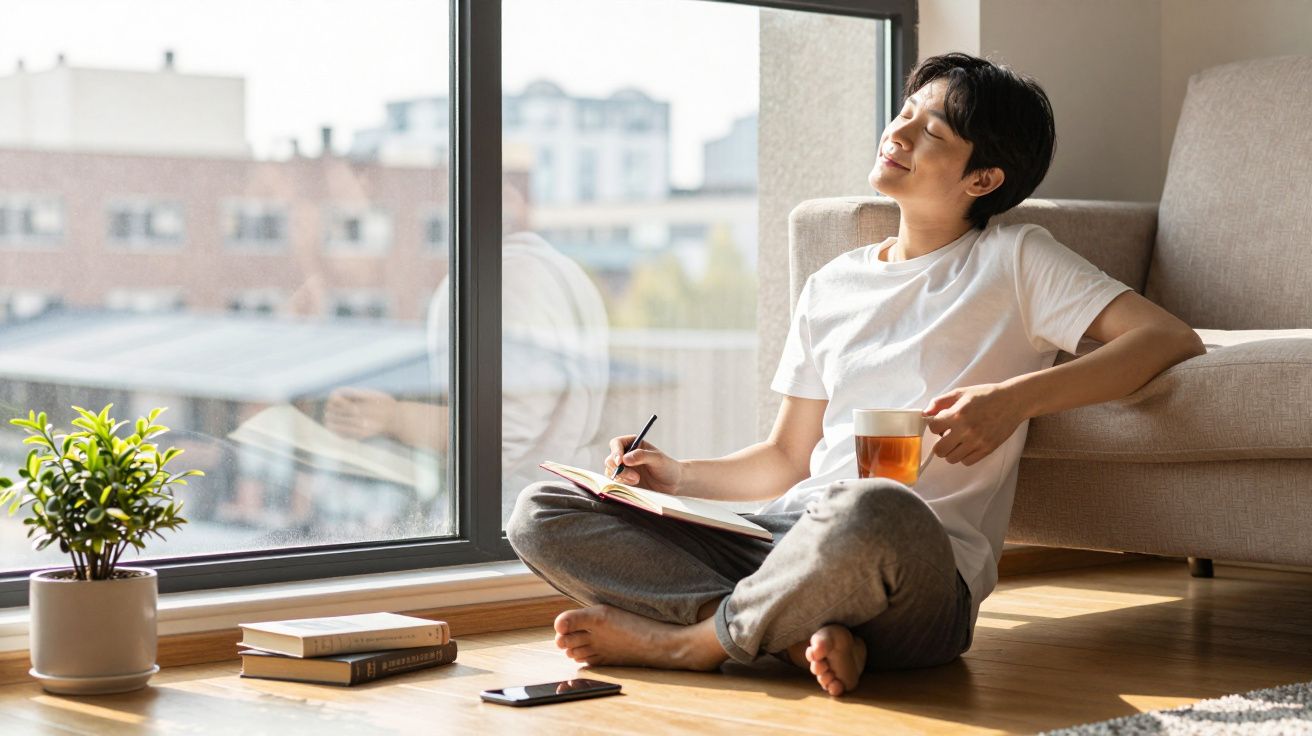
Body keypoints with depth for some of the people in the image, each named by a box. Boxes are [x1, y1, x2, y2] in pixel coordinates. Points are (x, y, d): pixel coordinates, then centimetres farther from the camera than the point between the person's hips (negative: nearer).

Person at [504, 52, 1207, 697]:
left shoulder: (1014, 261, 7)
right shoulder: (831, 287, 22)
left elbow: (1171, 339, -4)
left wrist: (1017, 397, -15)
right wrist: (677, 476, 7)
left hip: (923, 571, -6)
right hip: (787, 536, 6)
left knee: (873, 511, -43)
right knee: (542, 513, -7)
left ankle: (690, 640, -15)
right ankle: (802, 632, -20)